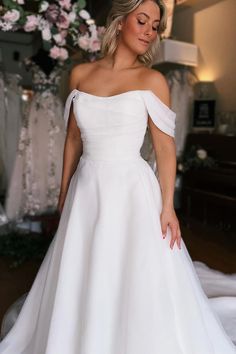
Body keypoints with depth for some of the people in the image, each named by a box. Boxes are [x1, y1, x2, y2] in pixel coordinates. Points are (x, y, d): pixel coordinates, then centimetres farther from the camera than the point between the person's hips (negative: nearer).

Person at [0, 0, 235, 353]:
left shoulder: (152, 80, -3)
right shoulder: (80, 74, 6)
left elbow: (165, 147, -5)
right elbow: (74, 138, 11)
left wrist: (167, 206, -11)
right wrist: (64, 192, 13)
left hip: (131, 191, -3)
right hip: (86, 191, 4)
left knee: (139, 288, 4)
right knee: (79, 285, 15)